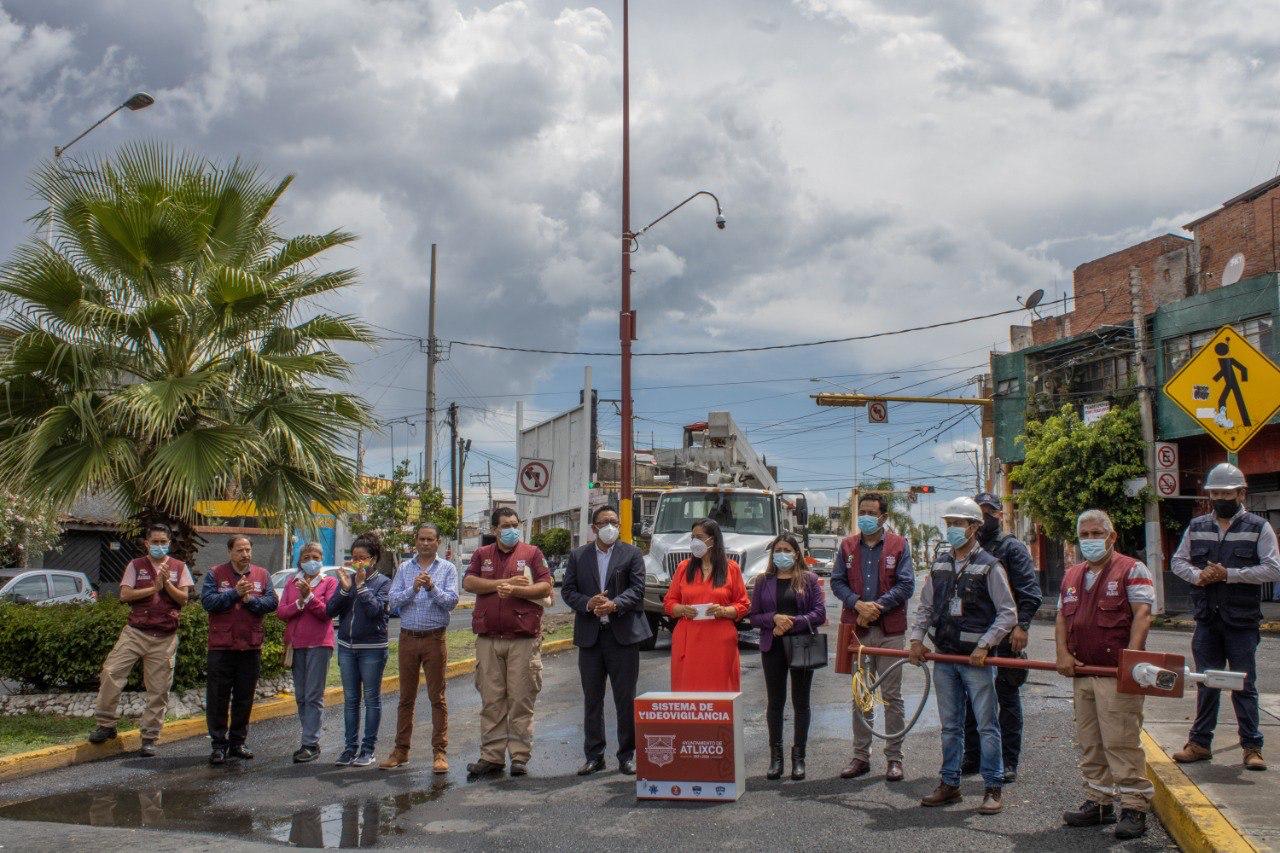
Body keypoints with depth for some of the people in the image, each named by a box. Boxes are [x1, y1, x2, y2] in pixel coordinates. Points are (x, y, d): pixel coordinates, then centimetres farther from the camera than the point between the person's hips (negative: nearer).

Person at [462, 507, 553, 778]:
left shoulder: (532, 553, 8)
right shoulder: (482, 554, 14)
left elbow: (545, 587, -1)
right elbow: (469, 583, -1)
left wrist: (515, 590, -12)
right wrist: (504, 583, -8)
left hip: (524, 639, -2)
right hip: (488, 639, 2)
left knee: (521, 700, -1)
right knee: (491, 701, 5)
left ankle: (520, 756, 5)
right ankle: (491, 756, 11)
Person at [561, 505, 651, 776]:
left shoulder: (632, 553, 4)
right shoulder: (577, 555, 10)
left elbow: (637, 589, -5)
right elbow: (567, 590, 4)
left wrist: (614, 604, -20)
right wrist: (588, 603, -14)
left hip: (623, 634, -2)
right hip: (590, 635, 2)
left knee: (626, 699, 2)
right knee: (592, 699, 8)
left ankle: (627, 755, 11)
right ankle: (594, 756, 17)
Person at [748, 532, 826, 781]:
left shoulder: (809, 579, 2)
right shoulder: (764, 581, 8)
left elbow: (819, 613, -5)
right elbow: (753, 615, 5)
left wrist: (791, 624, -14)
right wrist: (775, 619, -13)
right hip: (773, 647, 2)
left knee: (800, 702, 5)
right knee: (775, 702, 5)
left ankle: (798, 756, 12)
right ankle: (775, 756, 12)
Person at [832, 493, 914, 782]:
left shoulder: (899, 545, 2)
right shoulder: (847, 546, 10)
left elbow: (906, 585, -5)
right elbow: (837, 582, 5)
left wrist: (877, 606, -15)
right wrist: (858, 604, -12)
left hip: (891, 630, -3)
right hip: (857, 628, 3)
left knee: (892, 696, 2)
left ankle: (894, 757, 10)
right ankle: (861, 756, 17)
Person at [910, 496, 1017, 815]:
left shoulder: (989, 566, -5)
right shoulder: (939, 565, 12)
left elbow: (1008, 613, -6)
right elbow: (925, 607, 18)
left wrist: (984, 646, -14)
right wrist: (917, 638, 4)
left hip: (976, 658, -5)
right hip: (944, 657, 5)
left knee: (987, 725, -1)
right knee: (950, 726, 12)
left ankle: (992, 789, 7)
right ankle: (949, 784, 21)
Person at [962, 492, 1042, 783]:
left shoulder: (1013, 547, 0)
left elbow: (1030, 592, -9)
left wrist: (1022, 625, -20)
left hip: (1004, 636, -5)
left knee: (1008, 698, 2)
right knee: (971, 699, 9)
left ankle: (1008, 763, 8)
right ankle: (972, 758, 19)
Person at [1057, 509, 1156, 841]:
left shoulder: (1132, 570, 0)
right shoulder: (1072, 576, 19)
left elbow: (1141, 615, -10)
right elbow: (1062, 618, 19)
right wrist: (1063, 653, 2)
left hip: (1117, 675, -7)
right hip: (1082, 673, 7)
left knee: (1121, 742, -8)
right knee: (1089, 742, 11)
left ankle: (1134, 807, -1)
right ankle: (1098, 802, 20)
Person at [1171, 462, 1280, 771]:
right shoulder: (1197, 527, 9)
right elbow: (1177, 561, 14)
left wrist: (1229, 574, -17)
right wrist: (1197, 575, -7)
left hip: (1242, 621, -3)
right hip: (1207, 620, 3)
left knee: (1244, 685, 2)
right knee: (1206, 684, 10)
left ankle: (1252, 746, 11)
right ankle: (1200, 743, 17)